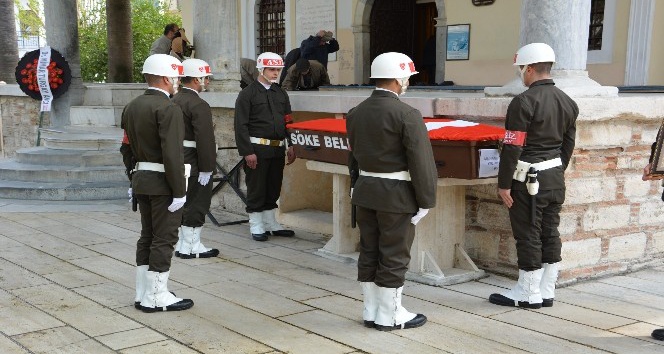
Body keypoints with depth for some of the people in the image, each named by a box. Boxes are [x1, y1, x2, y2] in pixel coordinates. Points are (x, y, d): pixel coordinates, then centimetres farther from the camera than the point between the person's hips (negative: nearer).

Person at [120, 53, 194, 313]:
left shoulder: (132, 107, 11)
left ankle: (143, 295, 21)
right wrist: (179, 191, -19)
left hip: (141, 179, 9)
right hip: (162, 183, -9)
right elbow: (172, 154, -22)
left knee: (147, 236, 15)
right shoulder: (168, 109, -17)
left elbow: (127, 148, 16)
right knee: (164, 238, -1)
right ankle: (157, 297, 5)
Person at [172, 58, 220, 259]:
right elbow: (204, 139, -23)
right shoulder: (198, 105, -19)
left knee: (184, 203, 17)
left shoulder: (175, 100, 10)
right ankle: (191, 247, 7)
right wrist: (206, 168, -20)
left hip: (177, 158, 9)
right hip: (194, 163, -9)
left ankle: (181, 244, 25)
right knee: (196, 205, 1)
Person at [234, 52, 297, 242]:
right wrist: (247, 152, -15)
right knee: (256, 189, 1)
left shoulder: (281, 94, 14)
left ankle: (271, 223, 24)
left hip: (278, 148, 6)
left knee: (274, 188, 13)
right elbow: (241, 125, -10)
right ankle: (256, 226, 11)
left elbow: (288, 121, 18)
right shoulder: (247, 94, -5)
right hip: (257, 148, -6)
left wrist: (290, 146, 8)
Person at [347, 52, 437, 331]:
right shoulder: (407, 115, -17)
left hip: (365, 193, 7)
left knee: (369, 253, 14)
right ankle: (390, 316, 14)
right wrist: (426, 200, -9)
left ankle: (371, 312, 23)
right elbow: (421, 162, -16)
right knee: (394, 257, 4)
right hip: (396, 196, -7)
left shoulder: (356, 113, 4)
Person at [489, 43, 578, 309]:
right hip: (555, 177, 8)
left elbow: (512, 148, -17)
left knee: (528, 235, 1)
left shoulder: (524, 102, -16)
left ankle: (528, 294, 10)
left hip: (529, 178, -8)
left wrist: (504, 184, -12)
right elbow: (568, 144, 14)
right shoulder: (567, 102, 8)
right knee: (550, 233, 12)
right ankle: (546, 292, 20)